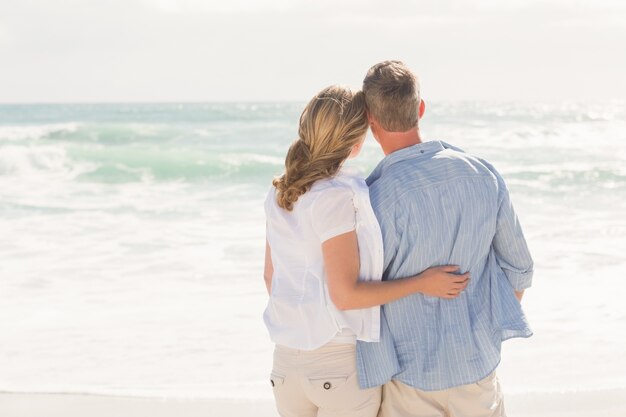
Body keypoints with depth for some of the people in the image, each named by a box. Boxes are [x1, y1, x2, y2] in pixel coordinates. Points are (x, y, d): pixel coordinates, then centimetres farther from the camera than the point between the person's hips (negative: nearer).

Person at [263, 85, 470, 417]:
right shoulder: (336, 197, -19)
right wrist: (422, 284, -13)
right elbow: (346, 295, -20)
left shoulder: (279, 194, 3)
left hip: (287, 358, 7)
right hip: (341, 361, -7)